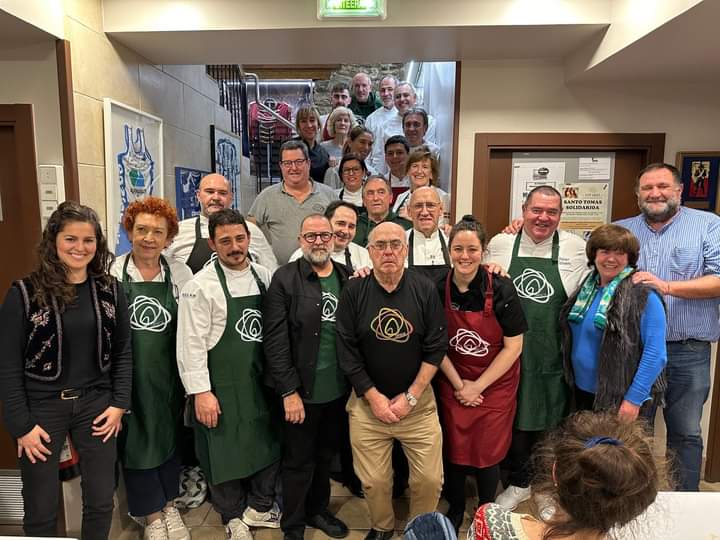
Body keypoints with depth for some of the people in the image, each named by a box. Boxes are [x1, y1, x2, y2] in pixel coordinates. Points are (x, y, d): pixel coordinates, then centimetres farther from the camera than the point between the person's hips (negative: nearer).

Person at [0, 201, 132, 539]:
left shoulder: (109, 290, 0)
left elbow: (123, 351, 4)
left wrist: (119, 403, -3)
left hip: (96, 404, 3)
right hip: (41, 407, -2)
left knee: (101, 502, 13)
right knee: (41, 510, 12)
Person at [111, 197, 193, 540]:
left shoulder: (180, 273, -2)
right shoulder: (112, 272, -7)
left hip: (167, 374, 2)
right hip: (127, 375, -1)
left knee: (169, 437, 16)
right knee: (136, 441, 9)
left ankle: (169, 505, 38)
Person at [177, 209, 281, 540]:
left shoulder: (264, 277, 3)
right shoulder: (201, 286, -13)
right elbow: (192, 344, -14)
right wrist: (201, 392, -15)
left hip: (261, 381, 5)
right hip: (221, 386, -5)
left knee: (268, 444, 16)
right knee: (226, 451, 10)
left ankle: (260, 507, 40)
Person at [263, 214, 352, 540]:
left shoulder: (349, 278, 3)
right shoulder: (285, 279, -10)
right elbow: (275, 340, -14)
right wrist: (289, 391, -15)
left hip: (338, 391, 4)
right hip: (301, 392, -4)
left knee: (325, 457, 22)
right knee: (298, 462, 12)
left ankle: (318, 510, 45)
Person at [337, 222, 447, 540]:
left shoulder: (425, 290, -6)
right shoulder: (353, 292, -7)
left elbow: (436, 347, -5)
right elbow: (347, 351, -6)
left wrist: (410, 396, -8)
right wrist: (374, 397, -8)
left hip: (417, 400, 0)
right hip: (367, 401, 0)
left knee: (430, 479, 5)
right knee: (373, 481, 9)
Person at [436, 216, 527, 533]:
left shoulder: (501, 290, -17)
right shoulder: (438, 290, -11)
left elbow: (513, 346, -12)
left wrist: (478, 387, -10)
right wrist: (459, 384, -5)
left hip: (495, 384, -2)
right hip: (453, 383, 2)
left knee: (488, 453, 7)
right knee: (454, 450, 10)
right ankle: (455, 509, 36)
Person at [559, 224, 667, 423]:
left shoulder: (644, 295, -15)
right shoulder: (585, 287, 4)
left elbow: (655, 353, -18)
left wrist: (634, 398, -19)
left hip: (622, 400, -6)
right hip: (583, 392, 6)